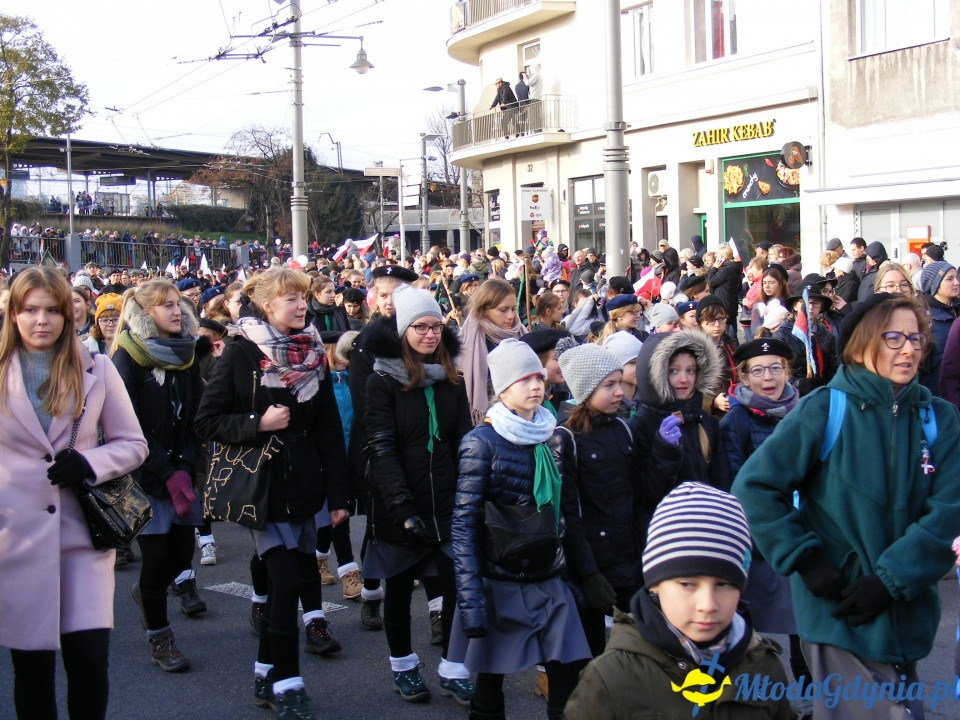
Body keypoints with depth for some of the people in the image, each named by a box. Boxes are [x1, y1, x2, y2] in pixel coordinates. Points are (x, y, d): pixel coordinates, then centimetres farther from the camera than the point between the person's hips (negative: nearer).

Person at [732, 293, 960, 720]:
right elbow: (753, 485, -10)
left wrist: (890, 580, -17)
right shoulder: (825, 409, -8)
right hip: (840, 611, -4)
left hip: (908, 615, 4)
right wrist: (804, 560, -15)